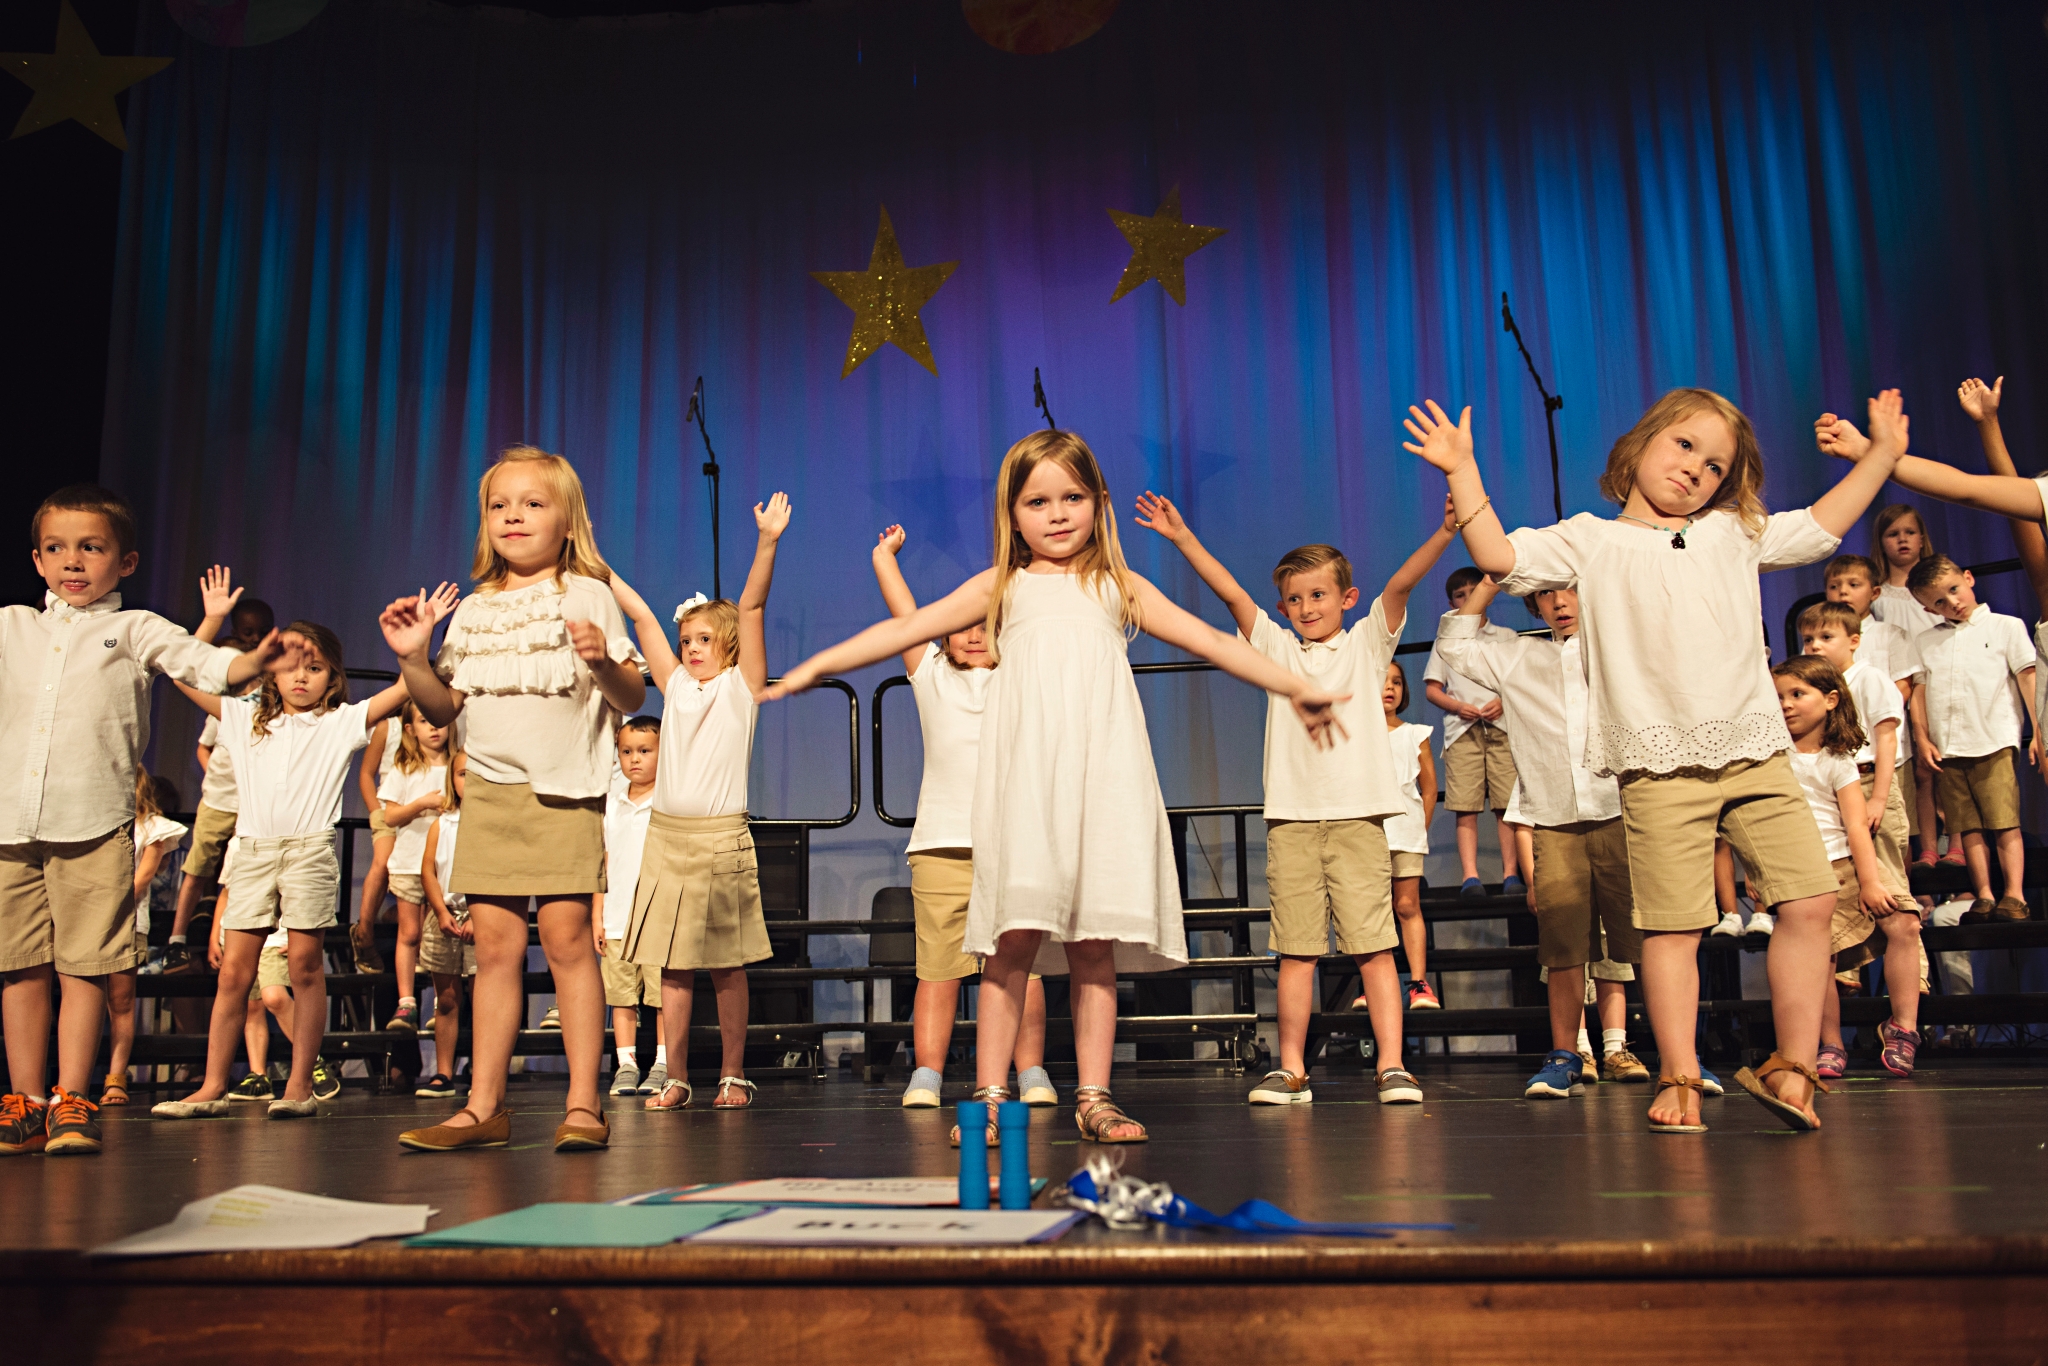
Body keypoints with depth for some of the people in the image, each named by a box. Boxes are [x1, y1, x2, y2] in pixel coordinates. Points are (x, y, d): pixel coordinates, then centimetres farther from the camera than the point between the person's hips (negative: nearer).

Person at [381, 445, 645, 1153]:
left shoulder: (587, 595, 2)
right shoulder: (472, 611, 15)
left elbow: (631, 699, -2)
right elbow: (443, 707, 16)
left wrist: (603, 661, -21)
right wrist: (412, 659, 1)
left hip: (564, 789, -4)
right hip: (488, 791, 5)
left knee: (566, 935, -9)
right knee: (496, 945, 5)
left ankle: (583, 1102, -3)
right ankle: (483, 1106, 10)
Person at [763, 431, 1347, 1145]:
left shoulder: (1118, 588, 19)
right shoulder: (1002, 587, 16)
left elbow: (1213, 642, 22)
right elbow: (907, 628, 12)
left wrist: (1295, 686, 21)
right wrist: (812, 667, 8)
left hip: (1102, 775, 1)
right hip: (1024, 778, -1)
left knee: (1095, 944, 0)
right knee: (1015, 939, -8)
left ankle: (1093, 1096, 8)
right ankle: (990, 1095, -1)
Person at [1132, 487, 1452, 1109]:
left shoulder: (1367, 643, 11)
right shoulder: (1278, 648, 15)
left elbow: (1401, 584, -2)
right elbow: (1231, 592, 8)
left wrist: (1445, 531, -14)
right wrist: (1182, 537, 2)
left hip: (1359, 813, -2)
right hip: (1292, 817, 2)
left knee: (1374, 945, -3)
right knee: (1295, 950, 3)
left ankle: (1392, 1065, 1)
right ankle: (1291, 1070, 9)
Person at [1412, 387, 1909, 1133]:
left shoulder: (1735, 534, 20)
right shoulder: (1591, 541, 9)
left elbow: (1819, 528, 32)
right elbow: (1501, 556, 0)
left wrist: (1882, 452, 32)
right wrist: (1464, 472, -5)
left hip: (1754, 750, 4)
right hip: (1660, 764, -4)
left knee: (1809, 900, -3)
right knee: (1673, 925, -4)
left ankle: (1791, 1067, 9)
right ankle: (1679, 1080, 7)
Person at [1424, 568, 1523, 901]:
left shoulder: (1506, 637, 18)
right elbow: (1431, 689, 12)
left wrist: (1503, 701, -7)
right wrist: (1459, 707, -6)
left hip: (1501, 726, 0)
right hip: (1462, 729, 0)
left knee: (1507, 804, -8)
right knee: (1466, 808, -9)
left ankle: (1511, 875, -7)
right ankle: (1470, 877, -13)